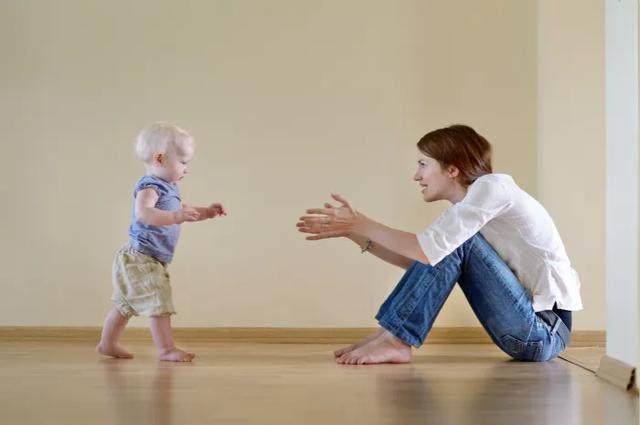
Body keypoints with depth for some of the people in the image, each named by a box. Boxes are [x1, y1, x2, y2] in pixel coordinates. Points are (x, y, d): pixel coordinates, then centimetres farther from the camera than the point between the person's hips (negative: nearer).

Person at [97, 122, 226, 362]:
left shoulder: (168, 189, 13)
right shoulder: (149, 187, -20)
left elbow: (183, 212, 28)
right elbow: (143, 213, -39)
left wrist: (206, 212, 15)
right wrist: (175, 217, -48)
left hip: (140, 261, 11)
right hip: (141, 259, -11)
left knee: (126, 305, 19)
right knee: (159, 304, -11)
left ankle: (107, 344, 31)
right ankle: (166, 349, -7)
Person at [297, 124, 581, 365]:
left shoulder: (491, 186, -14)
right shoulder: (464, 206, 14)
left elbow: (428, 249, -24)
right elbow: (413, 259, 10)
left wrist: (362, 224, -15)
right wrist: (354, 232, 3)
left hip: (546, 334, -9)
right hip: (529, 331, 9)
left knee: (452, 244, -16)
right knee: (447, 247, 6)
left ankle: (394, 339, -12)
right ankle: (391, 337, 2)